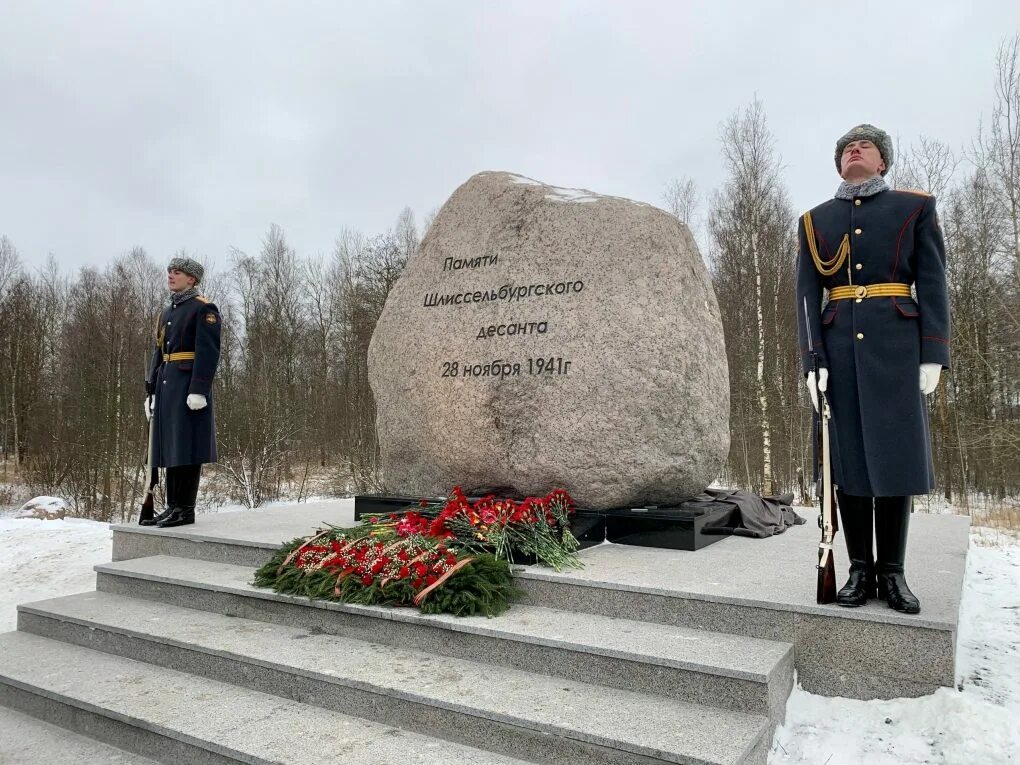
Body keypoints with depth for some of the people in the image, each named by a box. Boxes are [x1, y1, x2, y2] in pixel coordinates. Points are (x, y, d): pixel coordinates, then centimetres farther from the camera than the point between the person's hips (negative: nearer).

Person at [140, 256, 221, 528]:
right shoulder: (167, 312, 21)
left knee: (187, 446, -7)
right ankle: (173, 507, 14)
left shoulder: (204, 309, -5)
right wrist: (150, 391, 17)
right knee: (170, 447, 9)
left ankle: (186, 509, -2)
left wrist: (198, 391, -22)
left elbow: (208, 352, -15)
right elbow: (159, 354, 22)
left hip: (189, 386, -9)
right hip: (167, 386, 9)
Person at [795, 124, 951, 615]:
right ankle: (861, 569, 10)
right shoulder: (814, 221, 12)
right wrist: (812, 361, -7)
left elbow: (932, 283, 3)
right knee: (848, 454, 0)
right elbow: (807, 294, 4)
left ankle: (892, 573, 9)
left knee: (895, 453, -2)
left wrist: (933, 355, -7)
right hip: (839, 346, 1)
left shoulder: (915, 207, 10)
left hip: (896, 344, -1)